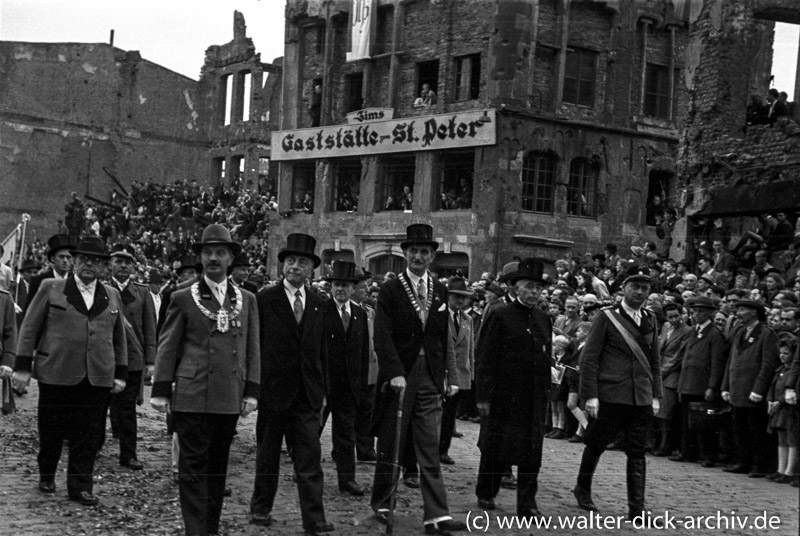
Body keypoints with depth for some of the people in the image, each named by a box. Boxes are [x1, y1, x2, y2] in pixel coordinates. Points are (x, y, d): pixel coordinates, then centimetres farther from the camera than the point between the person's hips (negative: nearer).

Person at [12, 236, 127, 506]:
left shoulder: (112, 296, 14)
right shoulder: (51, 289, 5)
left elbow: (119, 338, 18)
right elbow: (29, 328, 4)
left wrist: (120, 373, 11)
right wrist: (22, 366, -2)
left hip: (97, 378, 2)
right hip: (56, 374, -2)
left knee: (88, 436, 1)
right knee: (51, 432, 8)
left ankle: (80, 486, 9)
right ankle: (46, 475, 30)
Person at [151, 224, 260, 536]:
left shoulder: (247, 300, 11)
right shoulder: (183, 299, 2)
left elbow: (252, 350, 10)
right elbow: (168, 347, 2)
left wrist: (251, 391, 3)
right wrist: (161, 390, -3)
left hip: (230, 399, 3)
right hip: (192, 397, -3)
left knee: (218, 467, 10)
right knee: (194, 467, -1)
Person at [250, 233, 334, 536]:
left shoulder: (317, 304, 9)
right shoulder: (265, 300, -3)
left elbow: (321, 350, 12)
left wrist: (322, 389, 9)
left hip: (307, 394, 3)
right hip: (272, 391, -2)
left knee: (310, 460, -2)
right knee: (267, 457, 11)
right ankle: (261, 509, 26)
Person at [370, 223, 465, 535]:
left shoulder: (440, 291, 10)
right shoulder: (390, 290, -2)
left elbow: (446, 339, 10)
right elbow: (383, 337, -9)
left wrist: (451, 376, 2)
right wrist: (395, 373, -18)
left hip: (430, 380, 3)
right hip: (399, 377, -3)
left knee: (430, 453, 0)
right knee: (390, 449, 7)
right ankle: (381, 505, 23)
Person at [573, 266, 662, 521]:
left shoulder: (650, 320, 11)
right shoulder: (607, 317, -4)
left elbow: (655, 361, 16)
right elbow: (589, 358, -7)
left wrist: (656, 395, 10)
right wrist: (590, 395, -12)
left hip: (642, 398, 4)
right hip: (610, 395, -4)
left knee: (637, 453, 2)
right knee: (596, 445, 9)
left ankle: (637, 509, 5)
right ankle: (583, 489, 31)